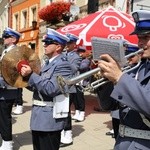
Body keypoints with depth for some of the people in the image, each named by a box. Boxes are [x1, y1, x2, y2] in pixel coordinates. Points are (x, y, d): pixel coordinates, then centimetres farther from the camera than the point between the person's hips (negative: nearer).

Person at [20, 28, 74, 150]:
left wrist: (31, 75, -22)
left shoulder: (63, 64, -16)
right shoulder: (48, 63, 13)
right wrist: (27, 76, 6)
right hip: (39, 117, 9)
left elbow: (51, 89, -26)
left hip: (50, 119, -9)